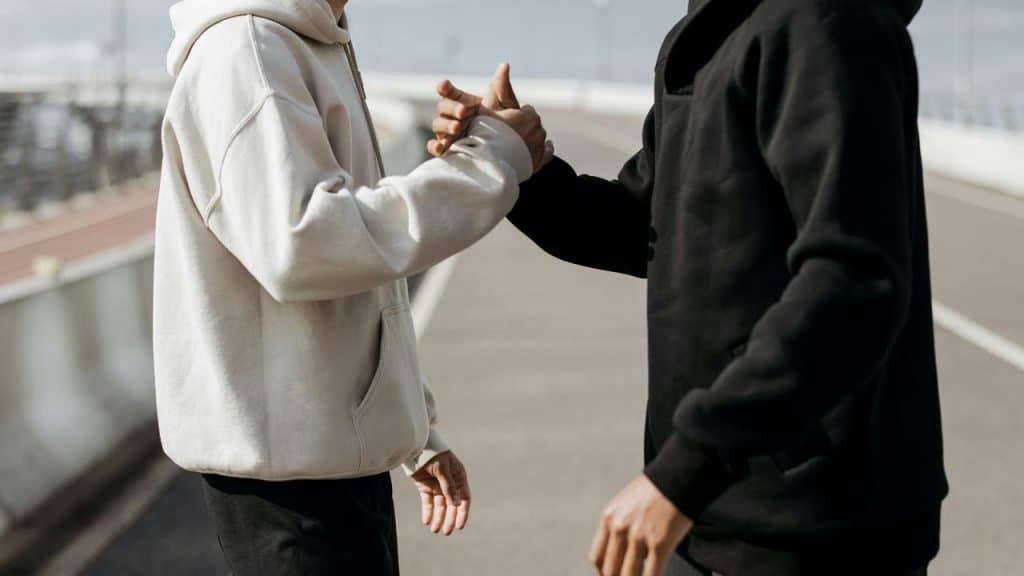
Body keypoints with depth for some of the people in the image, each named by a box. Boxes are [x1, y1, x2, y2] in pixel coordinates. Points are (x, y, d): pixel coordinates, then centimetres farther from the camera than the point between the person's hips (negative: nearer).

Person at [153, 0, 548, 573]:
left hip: (338, 444, 9)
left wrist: (418, 433, 20)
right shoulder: (243, 47, -13)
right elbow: (300, 246, -27)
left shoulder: (319, 51, 17)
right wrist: (491, 160, -20)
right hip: (285, 451, -9)